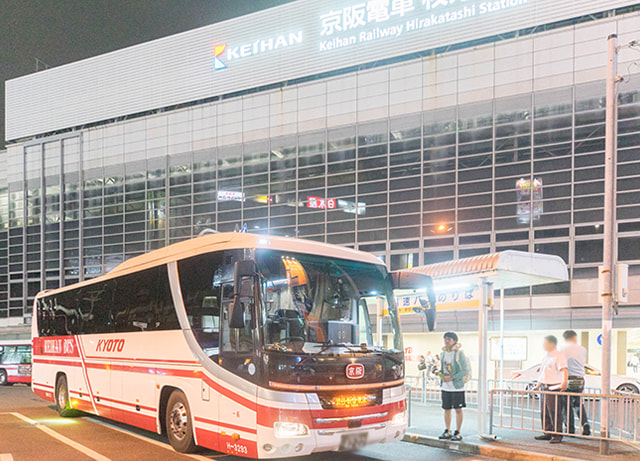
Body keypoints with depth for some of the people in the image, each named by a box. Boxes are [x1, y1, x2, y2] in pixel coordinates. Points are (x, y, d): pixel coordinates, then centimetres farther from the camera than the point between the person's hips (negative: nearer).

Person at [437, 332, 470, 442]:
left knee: (458, 409, 2)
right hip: (445, 387, 6)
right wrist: (440, 372, -3)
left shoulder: (459, 353, -11)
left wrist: (452, 378, -19)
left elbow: (465, 370, -13)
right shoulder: (444, 353, 8)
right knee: (446, 409, 11)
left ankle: (458, 433, 9)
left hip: (457, 386, -6)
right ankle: (447, 432, 21)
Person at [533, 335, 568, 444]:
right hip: (544, 388, 9)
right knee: (544, 413, 12)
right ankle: (547, 433, 20)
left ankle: (557, 436, 0)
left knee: (555, 413, -6)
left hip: (554, 389, -9)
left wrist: (564, 383, -36)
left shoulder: (558, 357, -10)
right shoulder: (546, 357, 18)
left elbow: (564, 372, -22)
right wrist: (538, 386, 24)